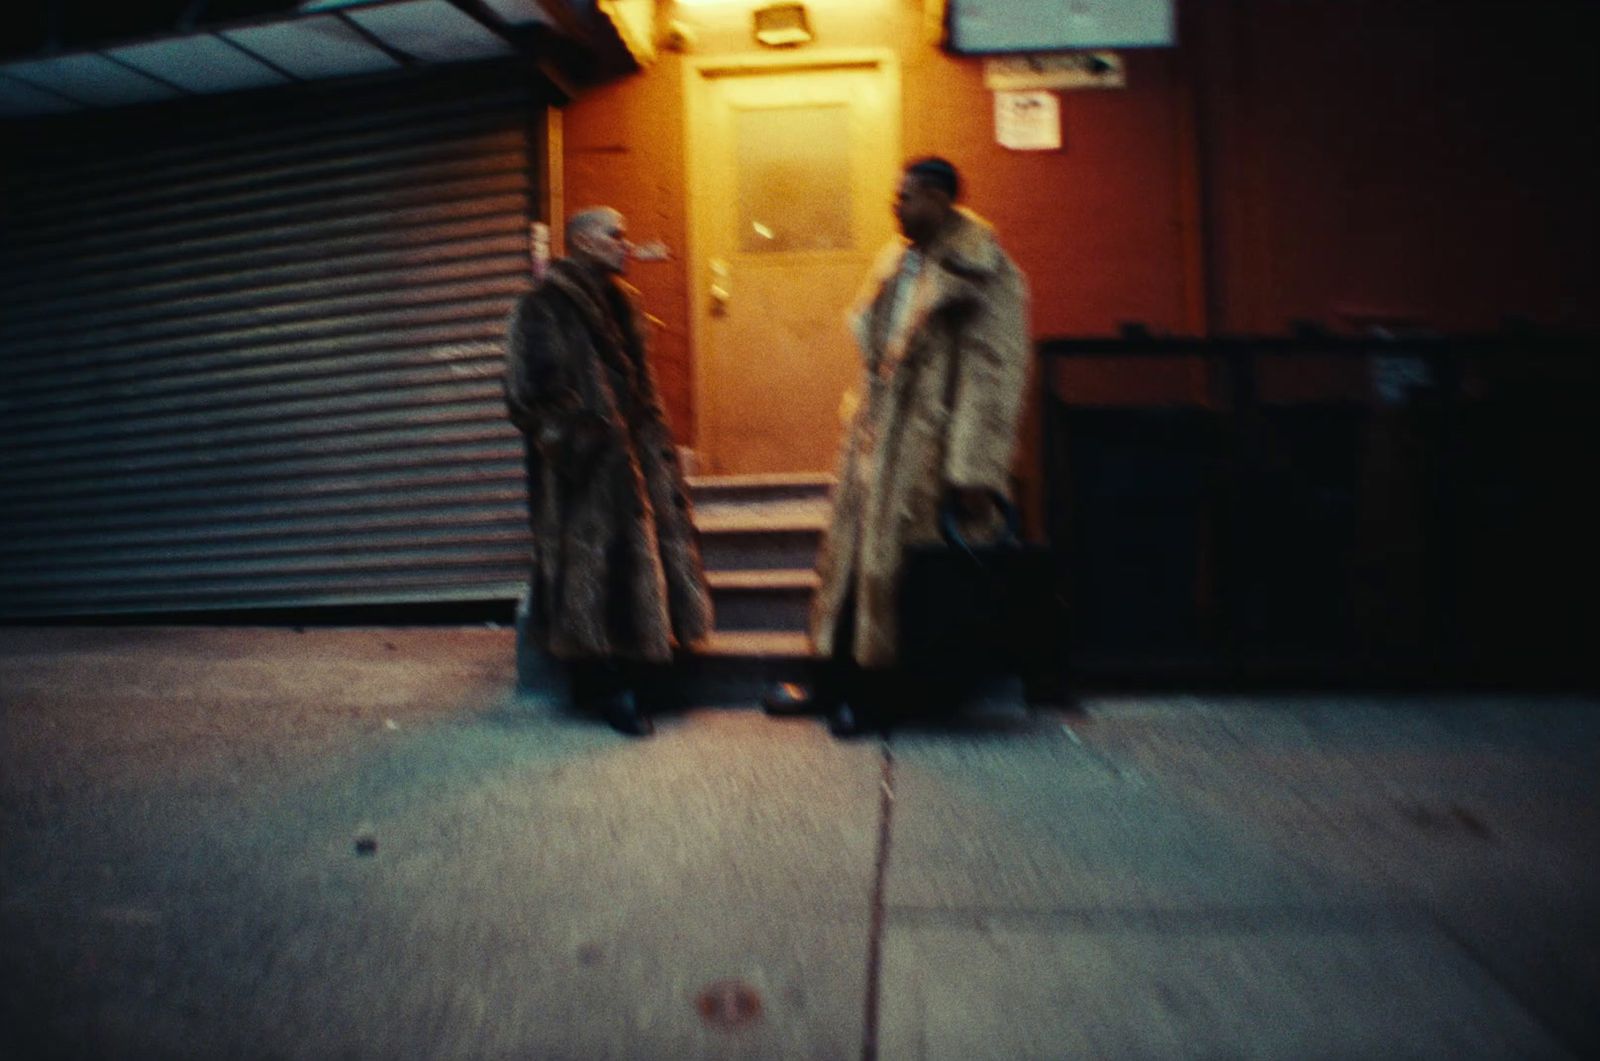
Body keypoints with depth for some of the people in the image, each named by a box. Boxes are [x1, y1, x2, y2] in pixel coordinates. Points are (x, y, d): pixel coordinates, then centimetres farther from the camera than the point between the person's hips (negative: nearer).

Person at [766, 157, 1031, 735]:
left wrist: (975, 470, -20)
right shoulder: (896, 262, 12)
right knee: (853, 550, 11)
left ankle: (872, 691, 18)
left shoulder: (983, 275, -10)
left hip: (925, 443, -7)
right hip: (876, 434, 7)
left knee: (895, 559, 1)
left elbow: (994, 376, -15)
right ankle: (838, 681, 25)